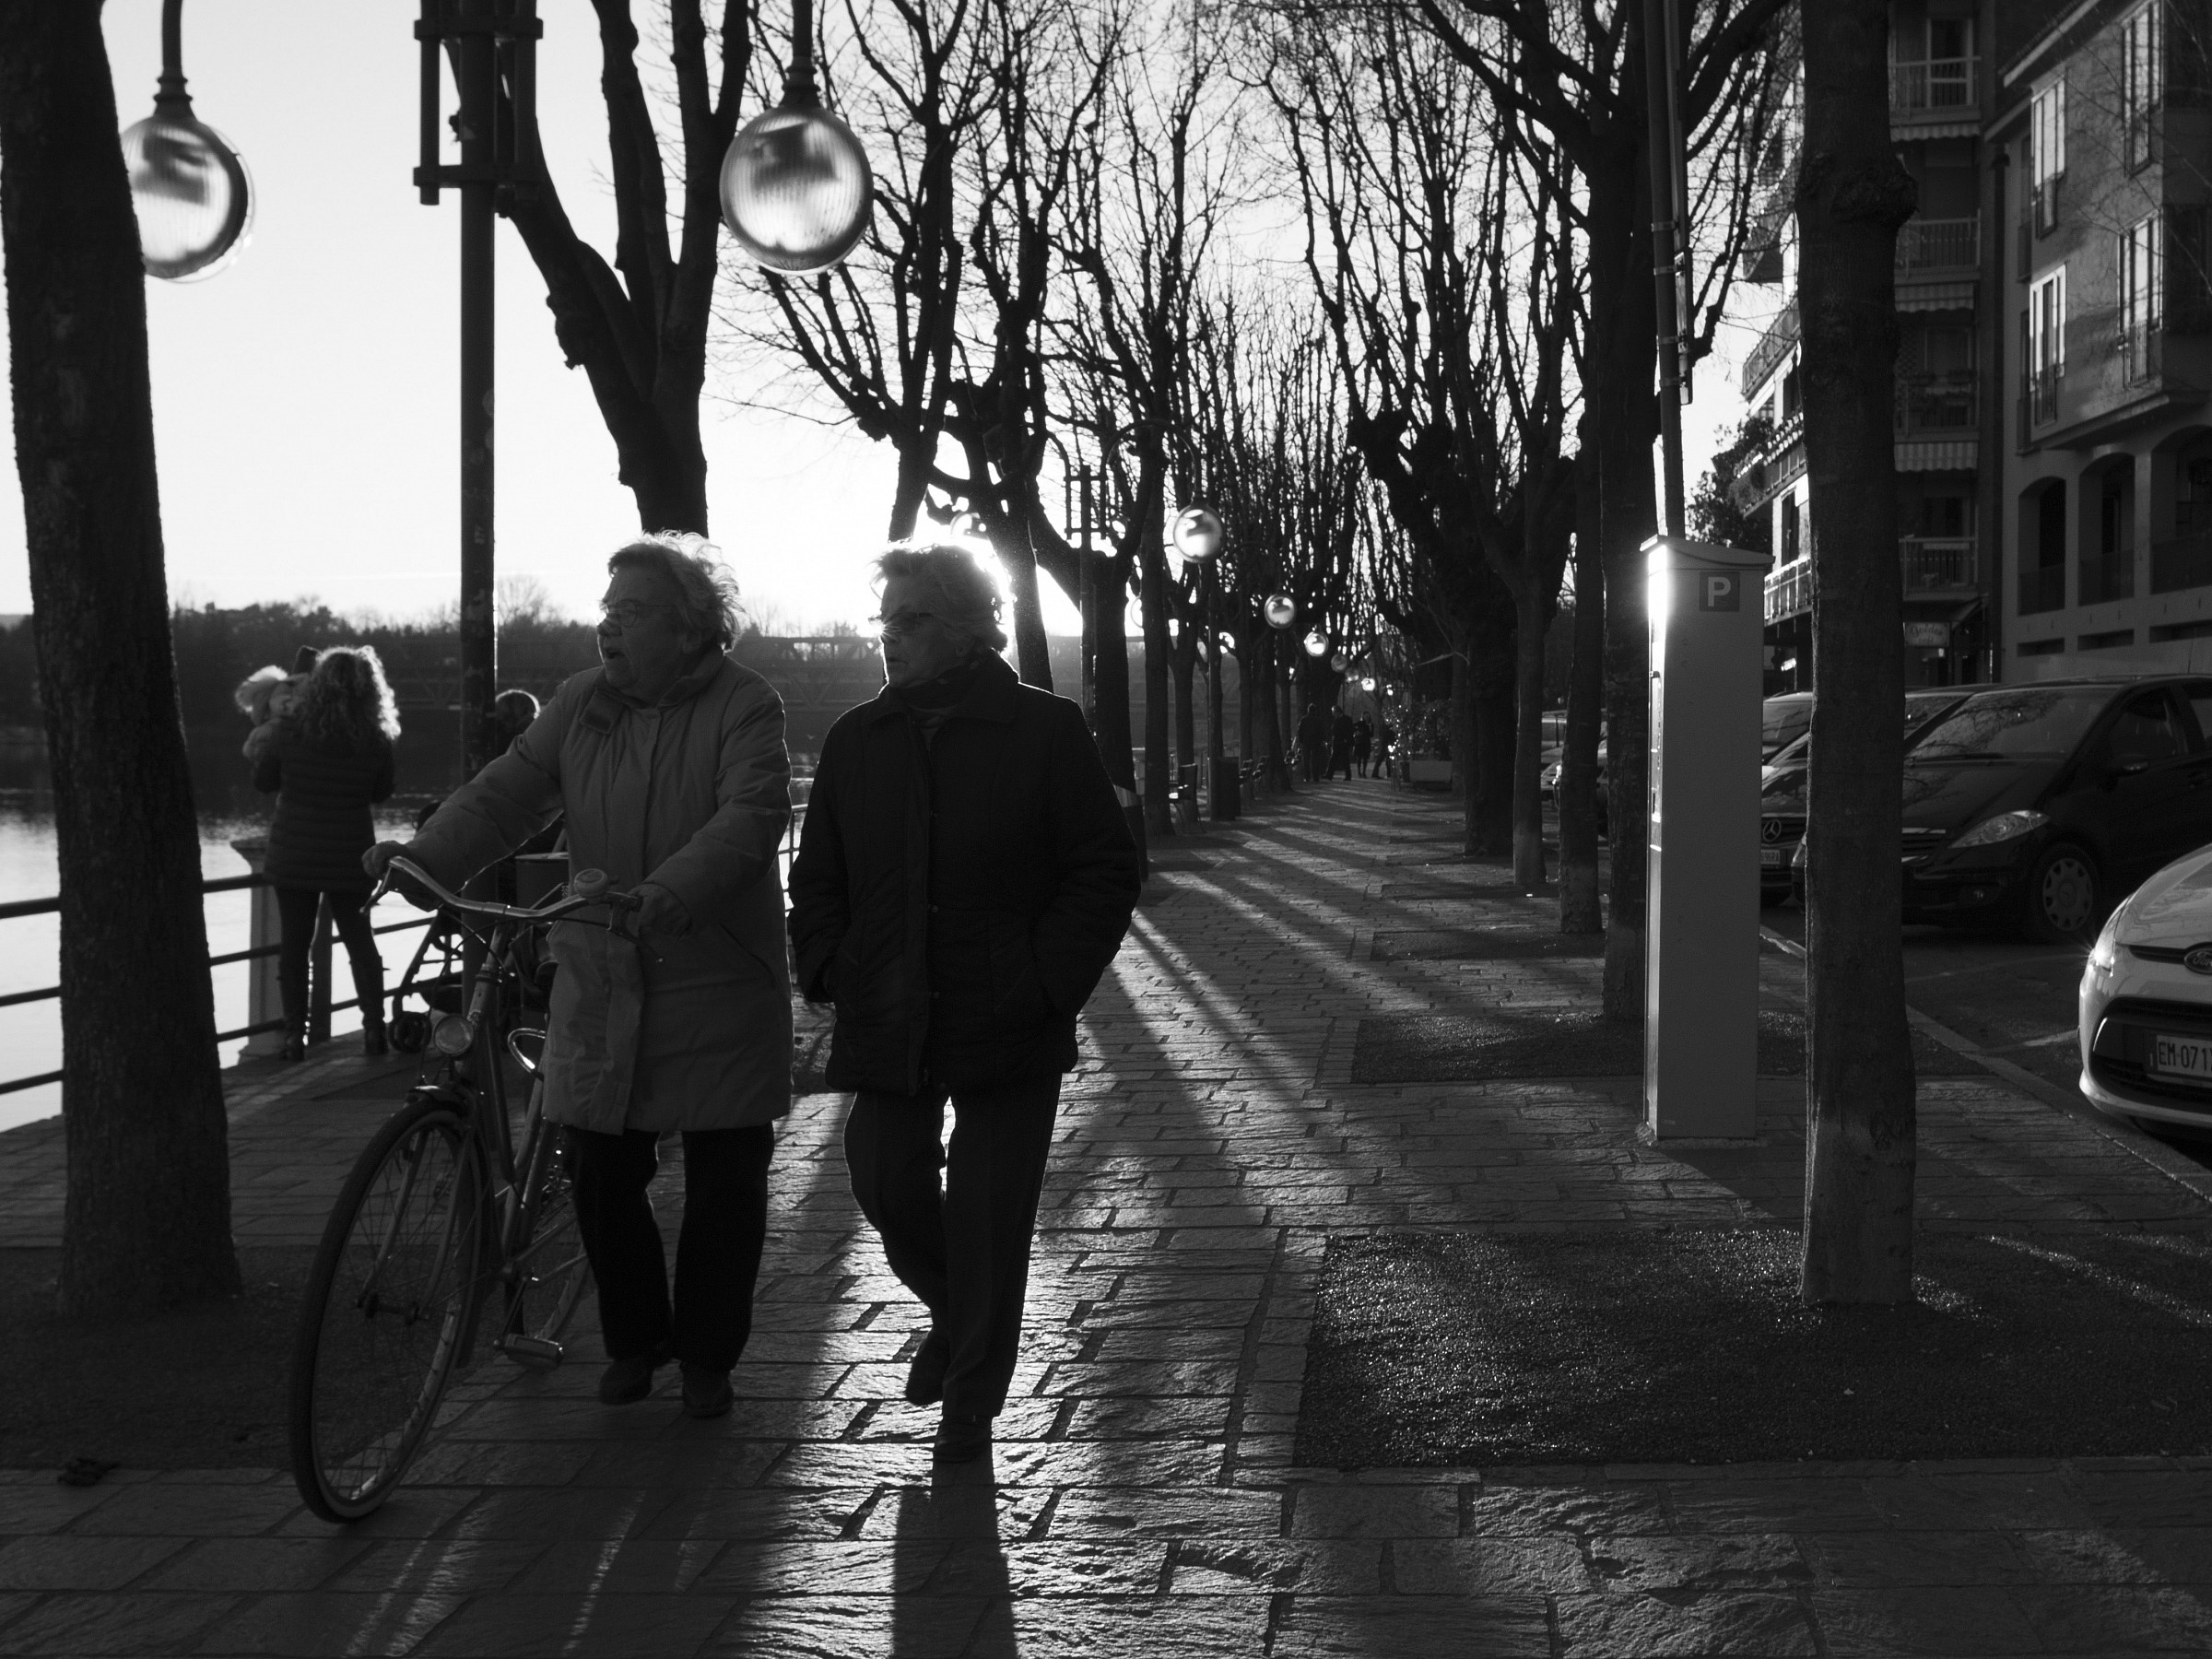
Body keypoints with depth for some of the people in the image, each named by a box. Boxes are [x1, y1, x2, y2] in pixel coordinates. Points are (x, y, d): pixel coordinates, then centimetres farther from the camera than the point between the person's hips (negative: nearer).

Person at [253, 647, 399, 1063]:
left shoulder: (288, 729, -11)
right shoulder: (375, 740, -9)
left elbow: (262, 781, 1)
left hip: (293, 856, -1)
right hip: (350, 856, 1)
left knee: (293, 944, 8)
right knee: (360, 940, 14)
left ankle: (295, 1035, 6)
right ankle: (374, 1029, 10)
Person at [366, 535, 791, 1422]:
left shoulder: (747, 708, -7)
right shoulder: (580, 705, 8)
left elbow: (750, 817, -22)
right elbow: (506, 793, 0)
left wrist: (665, 895, -37)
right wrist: (424, 856, -18)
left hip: (718, 987, -3)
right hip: (600, 984, 4)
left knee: (724, 1183, 4)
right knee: (601, 1173, 5)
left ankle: (706, 1354, 23)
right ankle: (634, 1338, 27)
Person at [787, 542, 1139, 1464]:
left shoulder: (1046, 731, -4)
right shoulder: (856, 739, 9)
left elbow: (1106, 872, -3)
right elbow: (817, 877, 16)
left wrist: (1045, 983, -11)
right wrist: (828, 971, 1)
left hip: (1008, 1032, -4)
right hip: (885, 1026, 4)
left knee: (989, 1220, 3)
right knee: (888, 1192, 5)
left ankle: (970, 1402, 21)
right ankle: (953, 1314, 37)